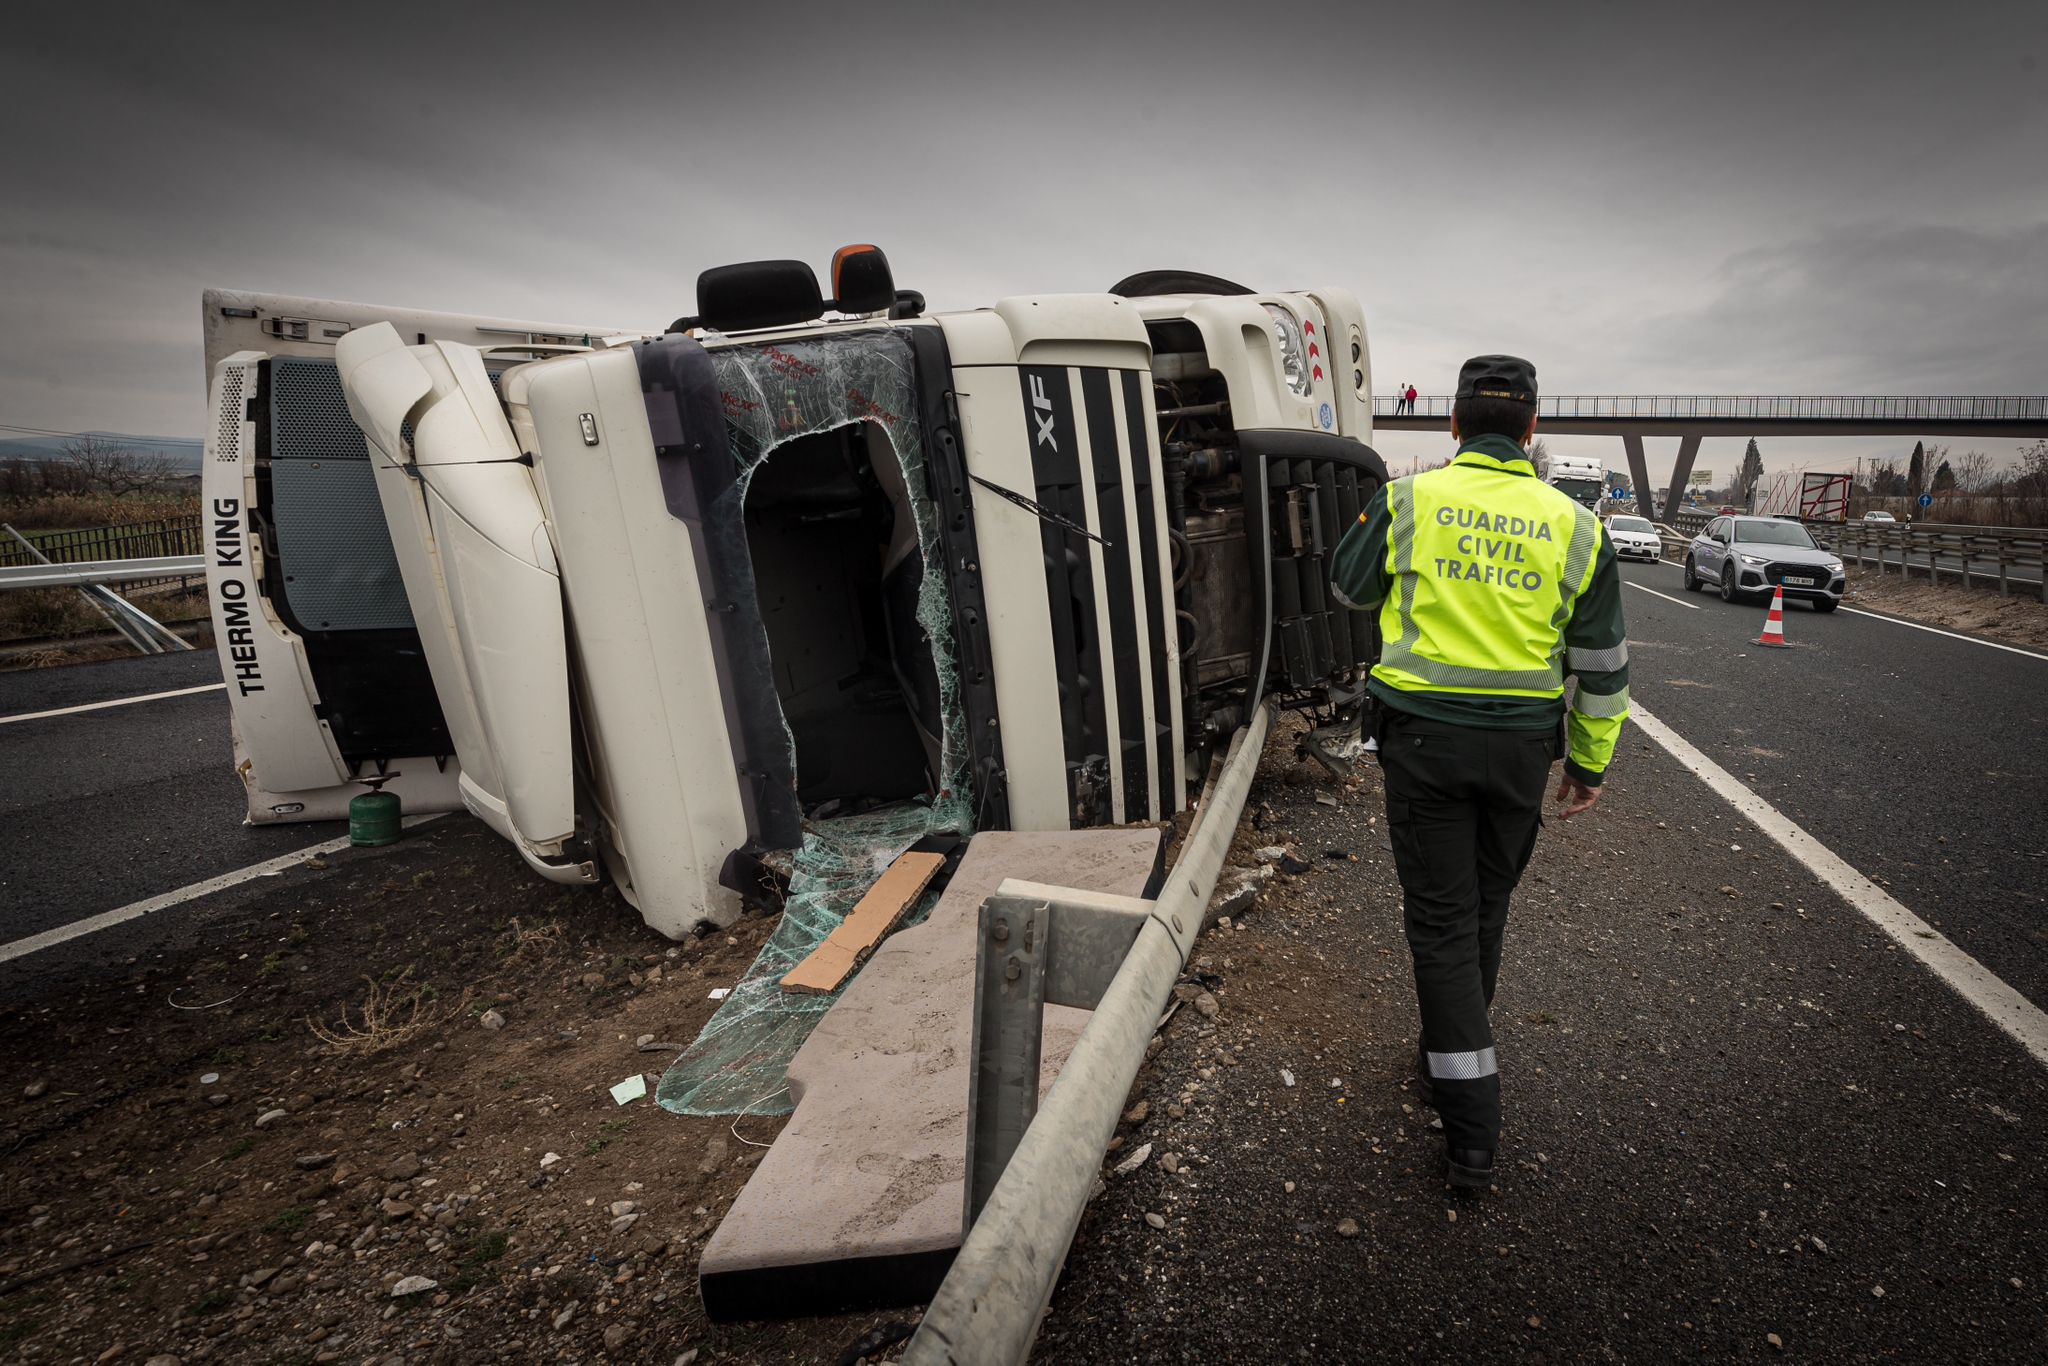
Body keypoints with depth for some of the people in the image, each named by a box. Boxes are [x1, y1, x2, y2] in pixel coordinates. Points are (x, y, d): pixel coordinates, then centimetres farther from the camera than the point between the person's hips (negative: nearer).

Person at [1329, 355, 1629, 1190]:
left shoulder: (1407, 500, -5)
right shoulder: (1572, 525, 2)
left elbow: (1350, 590, 10)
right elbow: (1603, 662, 6)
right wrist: (1590, 761, 16)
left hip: (1424, 736, -3)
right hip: (1521, 743, 3)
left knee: (1441, 916, 5)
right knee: (1485, 909, 20)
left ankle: (1472, 1136, 8)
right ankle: (1445, 1058, 42)